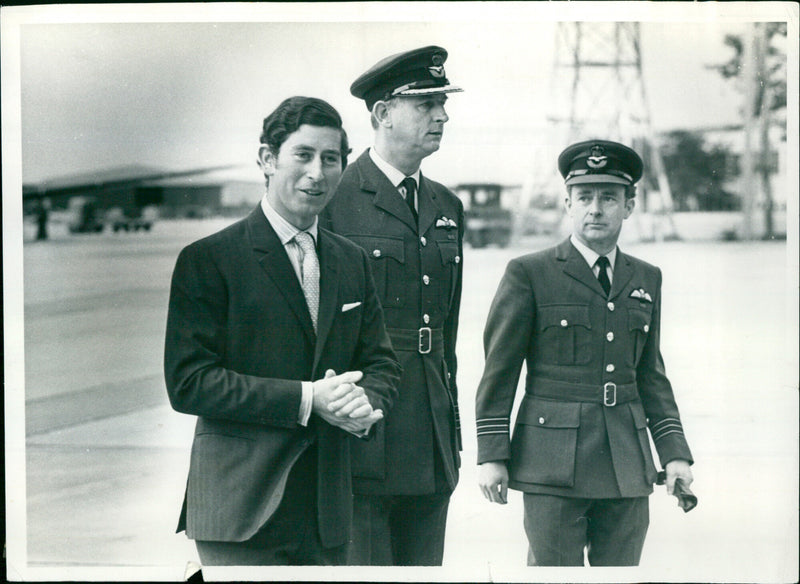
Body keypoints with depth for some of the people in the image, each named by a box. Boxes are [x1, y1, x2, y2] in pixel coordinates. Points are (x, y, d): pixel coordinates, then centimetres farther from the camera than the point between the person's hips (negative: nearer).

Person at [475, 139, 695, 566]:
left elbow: (651, 375, 18)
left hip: (627, 465, 4)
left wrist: (674, 451, 11)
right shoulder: (528, 274, 0)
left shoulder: (646, 279, 14)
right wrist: (492, 454, -5)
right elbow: (499, 371, 0)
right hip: (552, 464, -4)